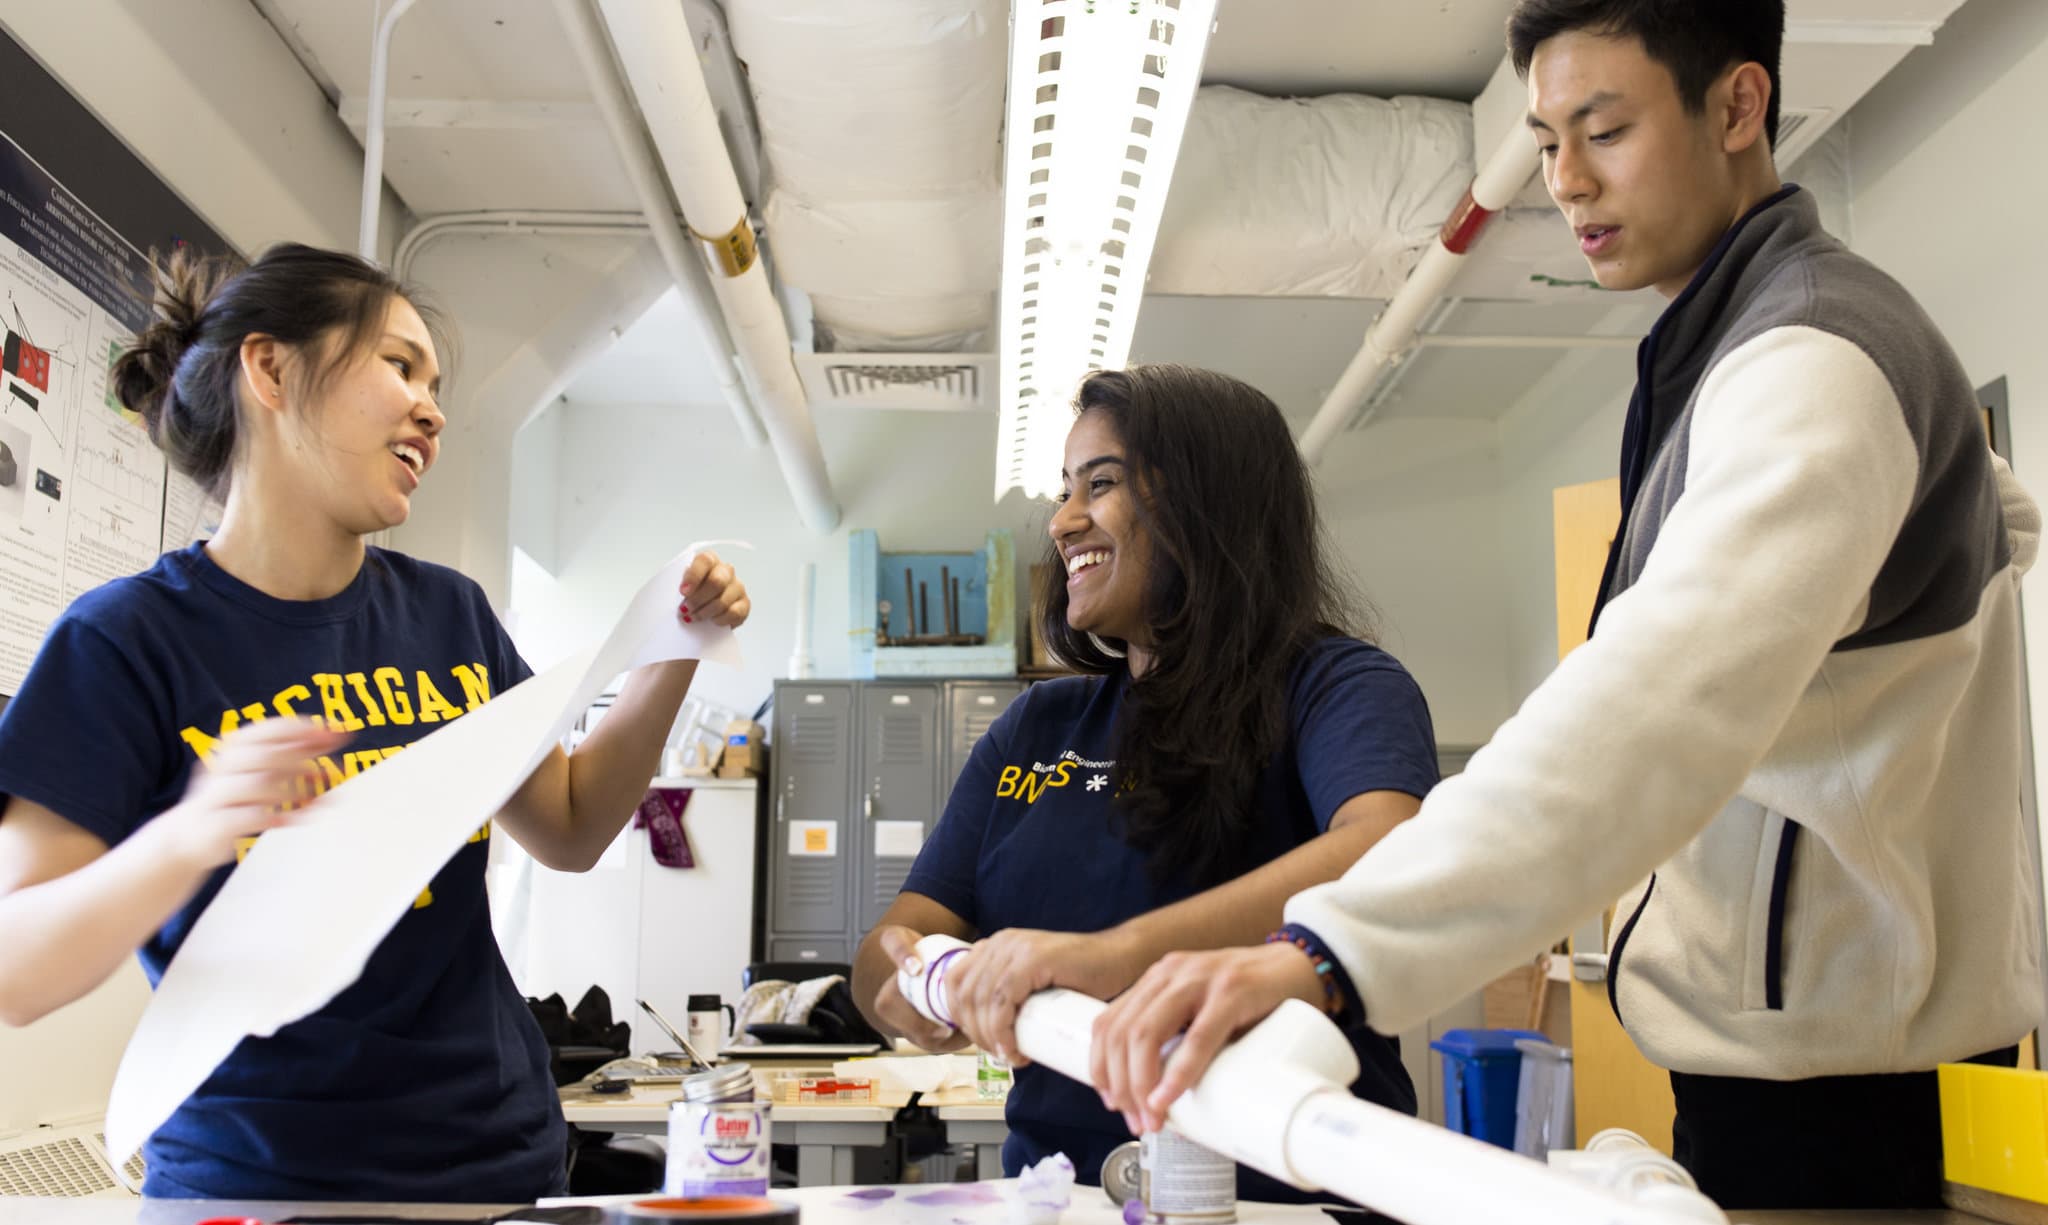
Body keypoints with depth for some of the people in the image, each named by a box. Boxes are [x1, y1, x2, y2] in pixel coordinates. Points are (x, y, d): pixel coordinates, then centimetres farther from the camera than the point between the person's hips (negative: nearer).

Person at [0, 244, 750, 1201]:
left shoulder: (446, 612, 0)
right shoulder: (129, 638, -13)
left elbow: (569, 829, 10)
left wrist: (675, 654, -2)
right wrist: (188, 838, -33)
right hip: (253, 1177, -4)